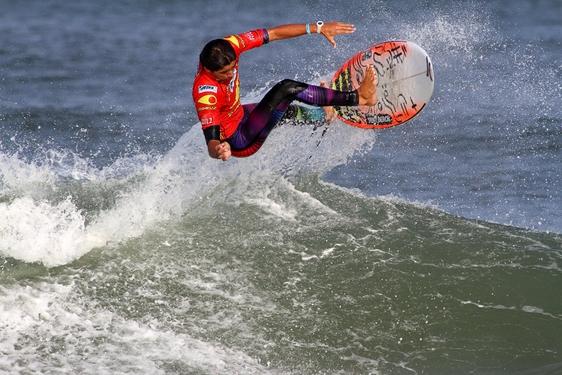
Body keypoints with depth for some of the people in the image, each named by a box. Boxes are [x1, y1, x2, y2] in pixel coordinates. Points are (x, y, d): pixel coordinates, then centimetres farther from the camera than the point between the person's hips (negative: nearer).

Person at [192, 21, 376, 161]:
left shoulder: (227, 46, -19)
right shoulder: (205, 93, -36)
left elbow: (274, 34, -13)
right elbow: (211, 140, -42)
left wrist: (318, 27, -14)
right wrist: (218, 151, -67)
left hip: (241, 115, 7)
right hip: (239, 141, -7)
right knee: (287, 89, -21)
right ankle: (357, 98, -13)